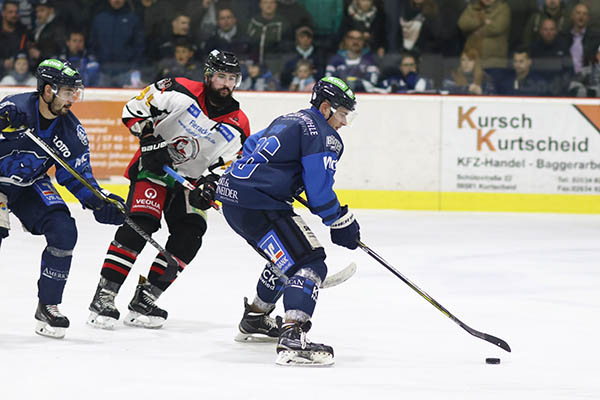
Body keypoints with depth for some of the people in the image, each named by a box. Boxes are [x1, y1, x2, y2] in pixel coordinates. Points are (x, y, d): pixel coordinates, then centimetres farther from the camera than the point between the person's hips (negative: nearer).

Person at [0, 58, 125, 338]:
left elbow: (77, 176, -4)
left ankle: (48, 305, 1)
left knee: (64, 231, -12)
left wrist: (100, 203, -19)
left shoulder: (72, 131, -9)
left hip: (30, 187, 5)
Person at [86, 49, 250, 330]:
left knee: (189, 236, -12)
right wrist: (149, 140, -21)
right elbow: (133, 109, -10)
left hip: (190, 180, 5)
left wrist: (210, 185, -19)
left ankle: (145, 299, -4)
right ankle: (104, 296, -21)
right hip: (153, 168, -5)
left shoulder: (238, 127, -5)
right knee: (140, 225, -22)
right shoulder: (181, 93, -15)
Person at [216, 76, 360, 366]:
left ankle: (254, 320, 44)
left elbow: (252, 145, 37)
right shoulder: (323, 135, -7)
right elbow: (319, 193, -13)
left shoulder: (288, 121, 23)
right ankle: (292, 339, -33)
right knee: (308, 262, -16)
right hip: (256, 203, -10)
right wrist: (342, 224, -2)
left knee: (287, 259, 29)